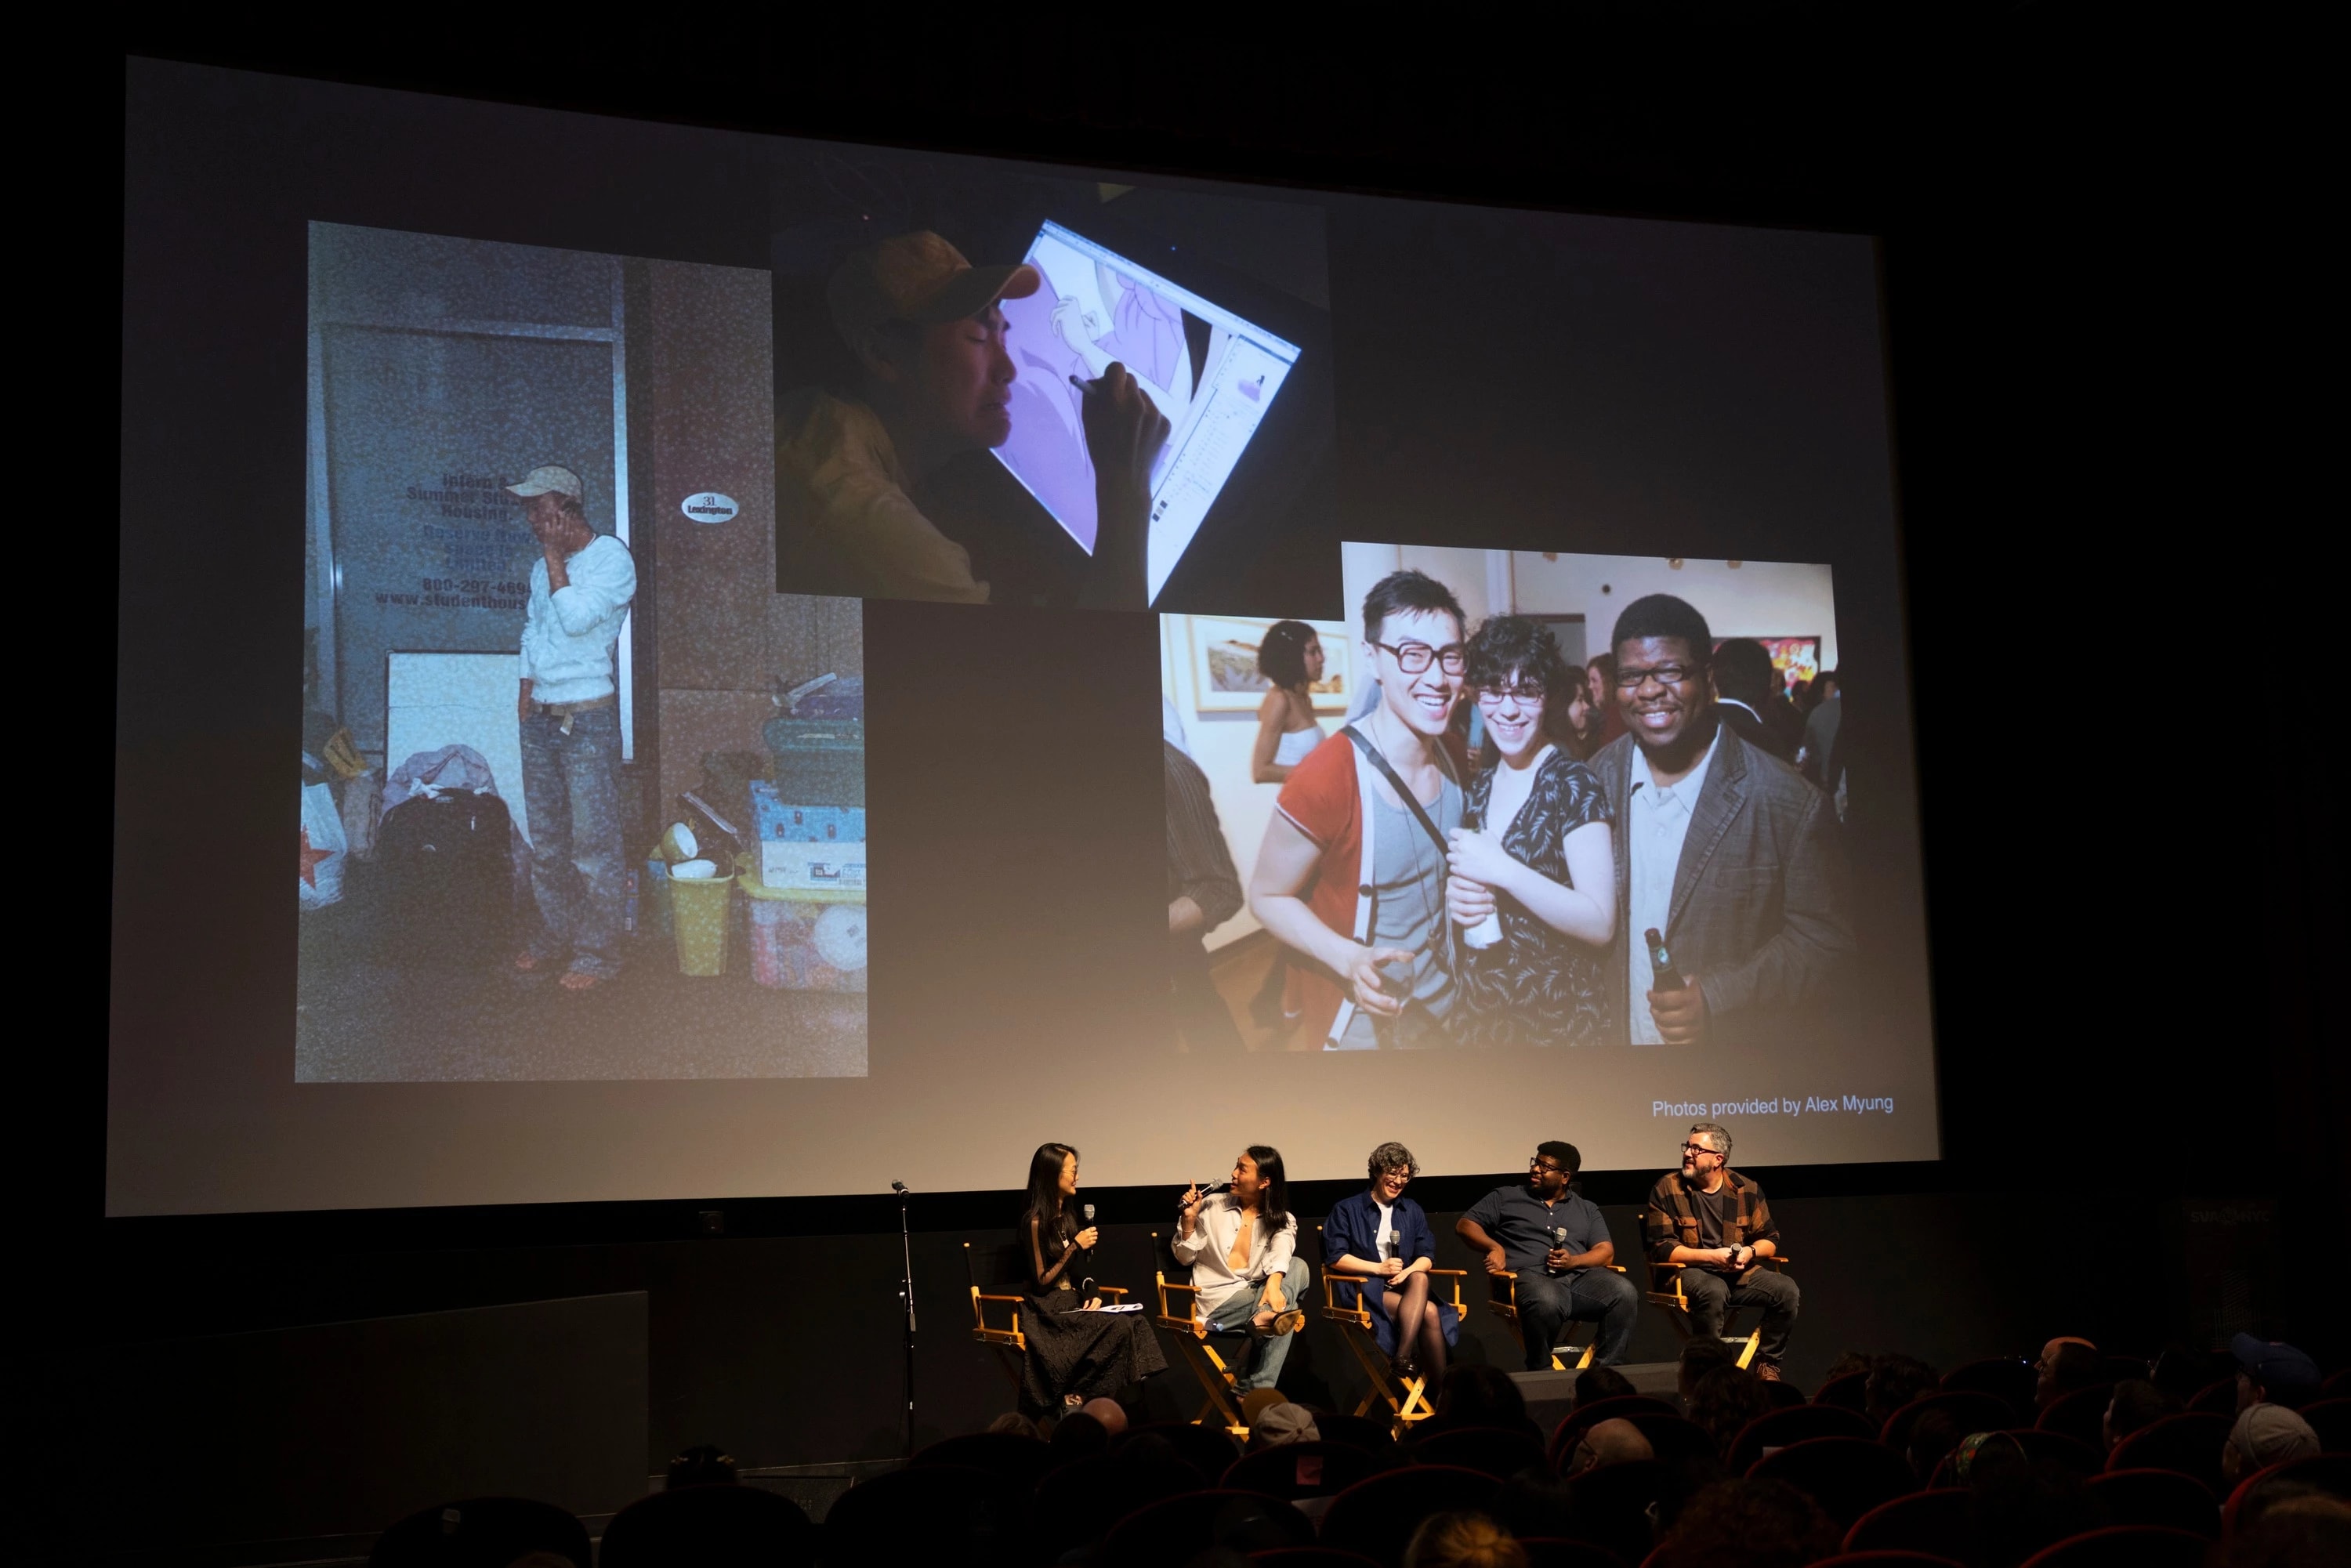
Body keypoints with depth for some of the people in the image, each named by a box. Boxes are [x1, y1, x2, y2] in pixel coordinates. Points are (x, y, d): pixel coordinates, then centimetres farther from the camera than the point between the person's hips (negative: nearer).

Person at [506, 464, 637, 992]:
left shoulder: (611, 557, -10)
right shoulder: (543, 566, 13)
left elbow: (576, 618, -22)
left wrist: (554, 555, -15)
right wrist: (527, 688, 16)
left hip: (588, 718, -8)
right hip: (541, 718, 8)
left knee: (593, 842, -6)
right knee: (545, 840, 14)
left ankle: (598, 952, 0)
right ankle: (554, 933, 26)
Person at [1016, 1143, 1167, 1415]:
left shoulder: (1068, 1218, 16)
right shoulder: (1035, 1222, -10)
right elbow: (1042, 1281, -13)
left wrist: (1092, 1295, 0)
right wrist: (1075, 1246, -13)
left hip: (1073, 1305, 8)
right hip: (1049, 1311, -8)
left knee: (1136, 1321, -19)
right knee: (1120, 1326, -28)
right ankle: (1074, 1394, -18)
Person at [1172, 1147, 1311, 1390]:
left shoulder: (1282, 1220, 9)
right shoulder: (1212, 1206, 7)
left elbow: (1280, 1255, -15)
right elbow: (1185, 1258, 10)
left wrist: (1273, 1285, -37)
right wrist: (1189, 1220, -7)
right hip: (1219, 1298, -3)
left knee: (1298, 1267, -29)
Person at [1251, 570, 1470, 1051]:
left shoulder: (1452, 759, -3)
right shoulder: (1325, 778, -25)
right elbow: (1268, 896, -16)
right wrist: (1351, 959, -30)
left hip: (1441, 1005, 7)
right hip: (1360, 1024, -7)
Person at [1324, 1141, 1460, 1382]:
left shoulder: (1412, 1211, 21)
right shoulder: (1346, 1210, 7)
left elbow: (1427, 1257, 11)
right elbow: (1335, 1258, -3)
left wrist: (1409, 1271, -12)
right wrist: (1379, 1268, -12)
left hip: (1406, 1287, 4)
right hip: (1366, 1290, -4)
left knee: (1420, 1278, -35)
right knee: (1429, 1312, -30)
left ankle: (1403, 1357, -43)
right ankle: (1439, 1385, -32)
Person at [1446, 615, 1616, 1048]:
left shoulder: (1573, 784, -12)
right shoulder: (1477, 789, 6)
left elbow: (1600, 923, -19)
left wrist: (1502, 870, -24)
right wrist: (1455, 898, -3)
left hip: (1557, 1017, -6)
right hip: (1480, 1012, 6)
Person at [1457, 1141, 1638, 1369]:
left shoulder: (1586, 1209, 25)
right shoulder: (1506, 1198, 20)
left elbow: (1606, 1252, 14)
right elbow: (1464, 1225, 15)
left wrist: (1574, 1261, -8)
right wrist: (1495, 1247, -5)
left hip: (1579, 1275, 3)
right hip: (1529, 1276, -3)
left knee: (1624, 1293, -28)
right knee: (1546, 1301, -40)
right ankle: (1540, 1375, -22)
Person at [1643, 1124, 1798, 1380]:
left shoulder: (1746, 1189, 7)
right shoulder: (1667, 1189, -3)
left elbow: (1770, 1239, 12)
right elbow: (1662, 1248, -8)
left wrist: (1750, 1252, -11)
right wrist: (1712, 1256, -17)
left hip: (1739, 1272, 4)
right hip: (1688, 1272, -4)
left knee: (1787, 1290, -20)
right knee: (1713, 1291, -38)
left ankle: (1767, 1366, -5)